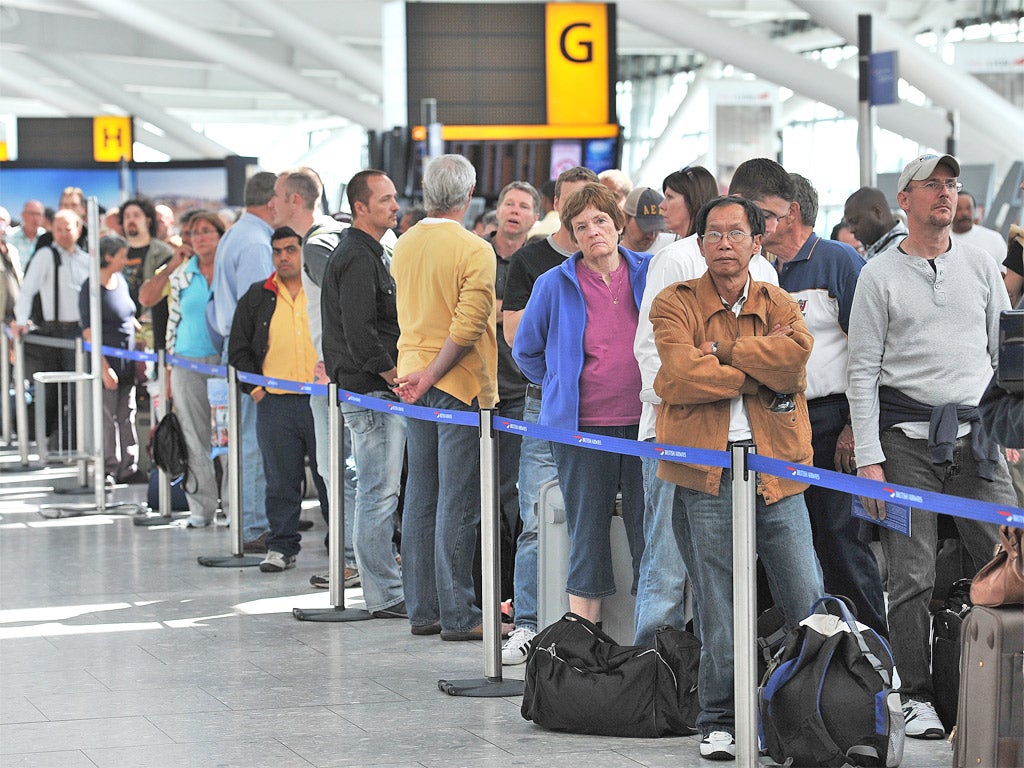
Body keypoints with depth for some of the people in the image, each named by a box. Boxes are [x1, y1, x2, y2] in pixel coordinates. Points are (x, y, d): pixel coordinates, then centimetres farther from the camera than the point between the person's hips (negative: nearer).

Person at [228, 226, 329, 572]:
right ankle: (282, 547, 14)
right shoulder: (257, 297, 11)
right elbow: (238, 348, 13)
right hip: (274, 404, 2)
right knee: (281, 481, 6)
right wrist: (254, 388, 2)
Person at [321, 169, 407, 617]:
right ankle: (386, 597, -5)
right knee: (379, 494, -8)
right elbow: (360, 332, -22)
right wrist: (395, 375, -16)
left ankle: (384, 591, 19)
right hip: (373, 393, -11)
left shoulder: (365, 254, 20)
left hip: (373, 391, 11)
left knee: (376, 494, 13)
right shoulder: (358, 259, -14)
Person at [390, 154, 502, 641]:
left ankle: (422, 610, 15)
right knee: (457, 504, -4)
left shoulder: (404, 247, 7)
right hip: (459, 384, -7)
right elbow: (468, 327, -20)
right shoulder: (474, 251, -13)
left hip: (415, 383, 7)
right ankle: (457, 615, -3)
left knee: (420, 499, 11)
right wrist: (431, 376, -14)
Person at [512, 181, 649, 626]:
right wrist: (562, 386, 10)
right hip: (582, 426, -1)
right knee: (587, 535, 3)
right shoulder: (555, 285, 2)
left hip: (645, 422, 1)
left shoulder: (650, 273, 4)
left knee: (649, 533, 2)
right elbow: (525, 350, 16)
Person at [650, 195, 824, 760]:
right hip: (705, 469, -2)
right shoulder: (675, 304, 4)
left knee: (810, 602, 1)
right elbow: (682, 375, -14)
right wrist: (761, 374, -8)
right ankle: (719, 721, 13)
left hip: (775, 469, 2)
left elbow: (796, 354, -10)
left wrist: (720, 352, -11)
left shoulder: (778, 305, 12)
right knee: (718, 607, 2)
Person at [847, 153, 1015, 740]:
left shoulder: (980, 267, 13)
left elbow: (1005, 354, 16)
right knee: (913, 577, -4)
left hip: (976, 435, 3)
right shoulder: (880, 275, 3)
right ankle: (919, 697, 6)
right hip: (907, 438, -3)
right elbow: (863, 372, 0)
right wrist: (869, 458, -7)